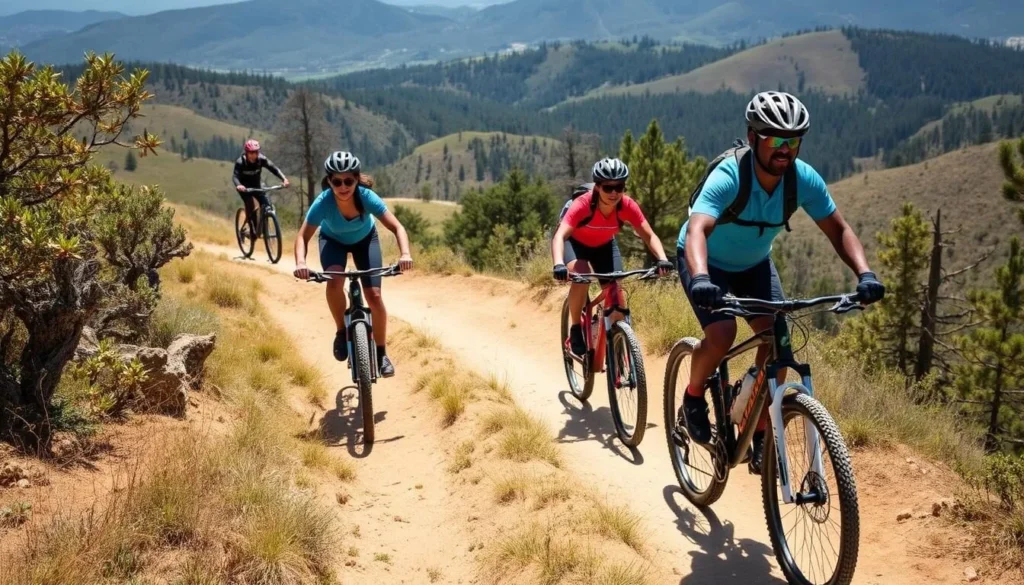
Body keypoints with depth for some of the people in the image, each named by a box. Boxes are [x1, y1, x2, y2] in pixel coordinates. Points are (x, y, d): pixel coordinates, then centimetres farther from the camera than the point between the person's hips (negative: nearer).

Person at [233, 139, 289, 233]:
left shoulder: (261, 159, -21)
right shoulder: (240, 162, -27)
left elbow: (273, 168, -29)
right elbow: (235, 176, -38)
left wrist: (284, 179, -47)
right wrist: (238, 185, -61)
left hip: (257, 185, 3)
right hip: (244, 187, -3)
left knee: (266, 204, -15)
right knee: (250, 205, -23)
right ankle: (252, 229, -7)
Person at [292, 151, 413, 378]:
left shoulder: (366, 197, -35)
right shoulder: (323, 202, -35)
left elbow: (397, 227, -37)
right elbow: (302, 236, -30)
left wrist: (405, 254, -55)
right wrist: (300, 262, -50)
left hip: (365, 238, 1)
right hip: (333, 240, 0)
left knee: (374, 296, -12)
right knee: (334, 281, -32)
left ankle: (381, 353, 7)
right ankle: (342, 332, -8)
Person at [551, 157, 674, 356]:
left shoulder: (627, 206, -29)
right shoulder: (582, 205, -38)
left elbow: (650, 236, -27)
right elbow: (559, 236, -48)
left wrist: (662, 259, -47)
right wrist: (559, 264, -66)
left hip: (604, 245, 3)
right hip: (575, 242, -3)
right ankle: (575, 329, -14)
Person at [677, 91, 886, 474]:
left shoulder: (804, 179, -21)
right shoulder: (728, 177, -35)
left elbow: (838, 230, -15)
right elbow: (697, 231, -48)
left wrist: (865, 274, -32)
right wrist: (700, 279, -67)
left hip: (754, 263, 5)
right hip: (708, 263, -4)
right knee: (721, 334, -26)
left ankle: (759, 432, 1)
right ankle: (693, 399, 4)